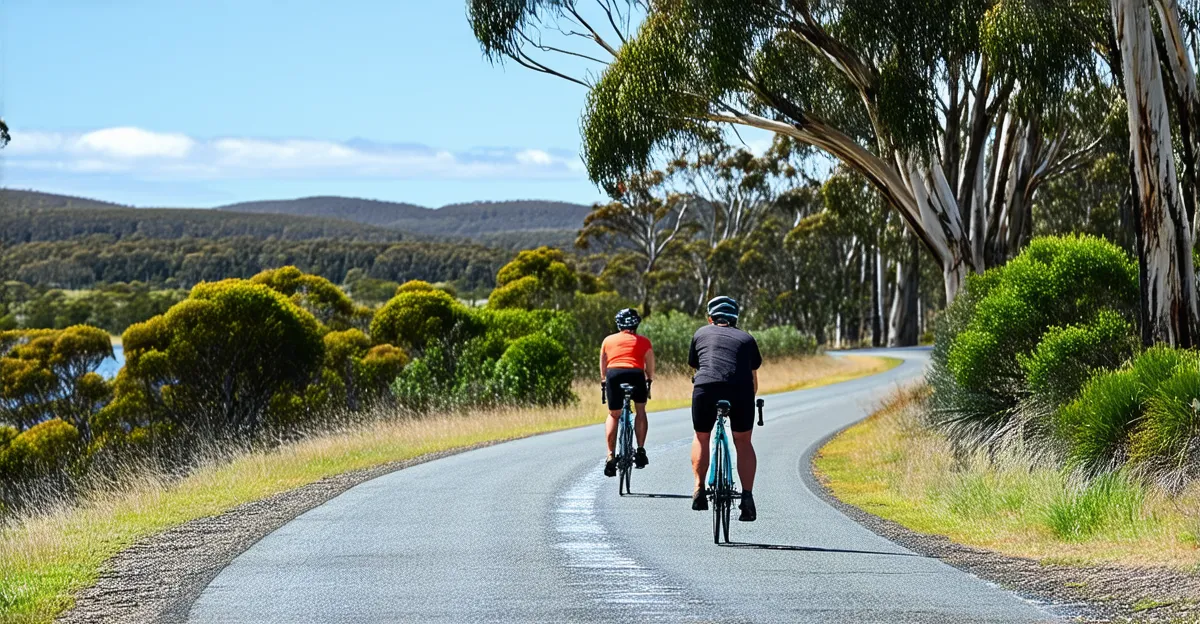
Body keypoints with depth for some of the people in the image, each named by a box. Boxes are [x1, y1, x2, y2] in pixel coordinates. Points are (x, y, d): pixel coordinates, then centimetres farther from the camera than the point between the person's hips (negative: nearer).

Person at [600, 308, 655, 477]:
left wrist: (604, 382, 37)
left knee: (613, 415, 15)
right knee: (641, 410, 22)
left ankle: (611, 456, 4)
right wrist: (649, 382, 27)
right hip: (636, 374, -1)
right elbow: (650, 369, 14)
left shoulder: (608, 340, 24)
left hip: (614, 374, 1)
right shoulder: (644, 342, 19)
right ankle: (640, 450, 14)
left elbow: (603, 367, 26)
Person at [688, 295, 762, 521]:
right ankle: (747, 496, 3)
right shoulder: (746, 339, 26)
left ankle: (699, 490, 15)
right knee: (743, 442, 16)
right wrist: (747, 401, 49)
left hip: (706, 387, 0)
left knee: (701, 437, 23)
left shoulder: (701, 333, 25)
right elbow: (754, 380, 33)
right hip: (740, 390, 0)